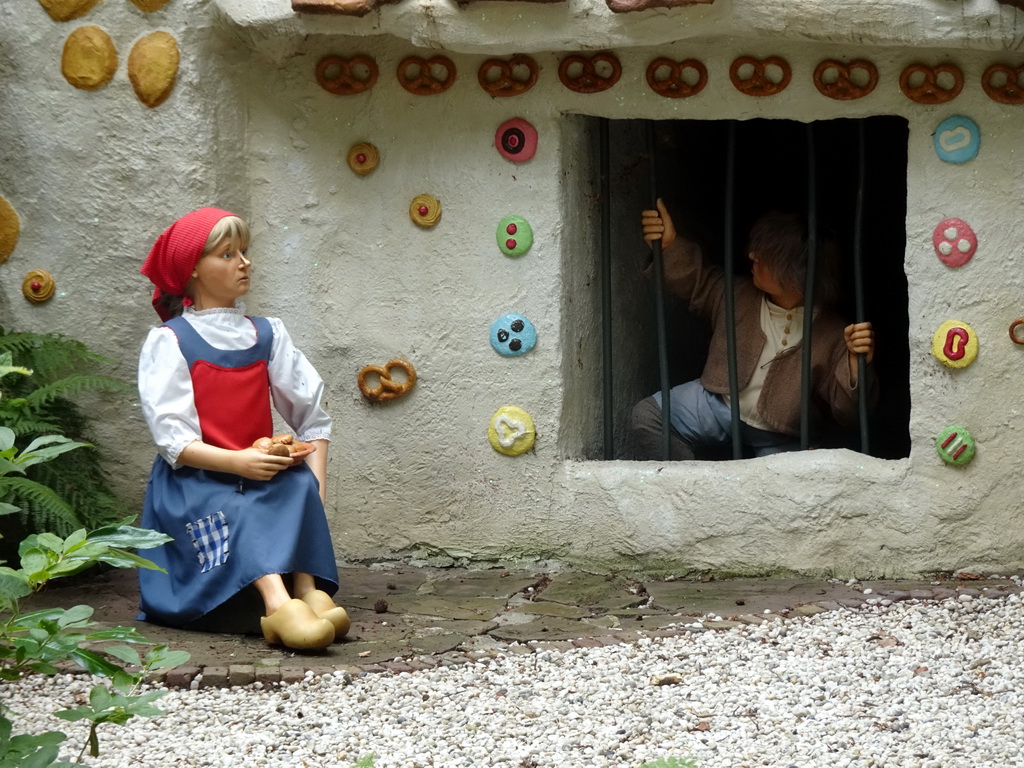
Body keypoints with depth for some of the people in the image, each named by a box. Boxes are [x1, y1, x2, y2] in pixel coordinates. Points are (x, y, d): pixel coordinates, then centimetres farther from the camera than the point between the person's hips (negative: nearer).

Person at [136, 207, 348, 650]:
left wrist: (315, 479, -10)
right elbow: (172, 438, -11)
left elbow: (312, 413, 7)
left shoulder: (267, 334, 13)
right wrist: (237, 462, -26)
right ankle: (278, 604, -57)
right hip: (193, 482, -4)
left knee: (299, 485, -28)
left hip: (261, 475, 4)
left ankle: (309, 593, -44)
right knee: (230, 511, -36)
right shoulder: (169, 341, 0)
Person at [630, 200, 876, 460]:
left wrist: (856, 363, -40)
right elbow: (696, 279, 12)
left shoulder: (830, 335, -19)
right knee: (647, 416, -11)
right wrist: (669, 245, -7)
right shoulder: (740, 296, -6)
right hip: (718, 406, 3)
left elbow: (847, 410, -20)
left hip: (778, 439, -3)